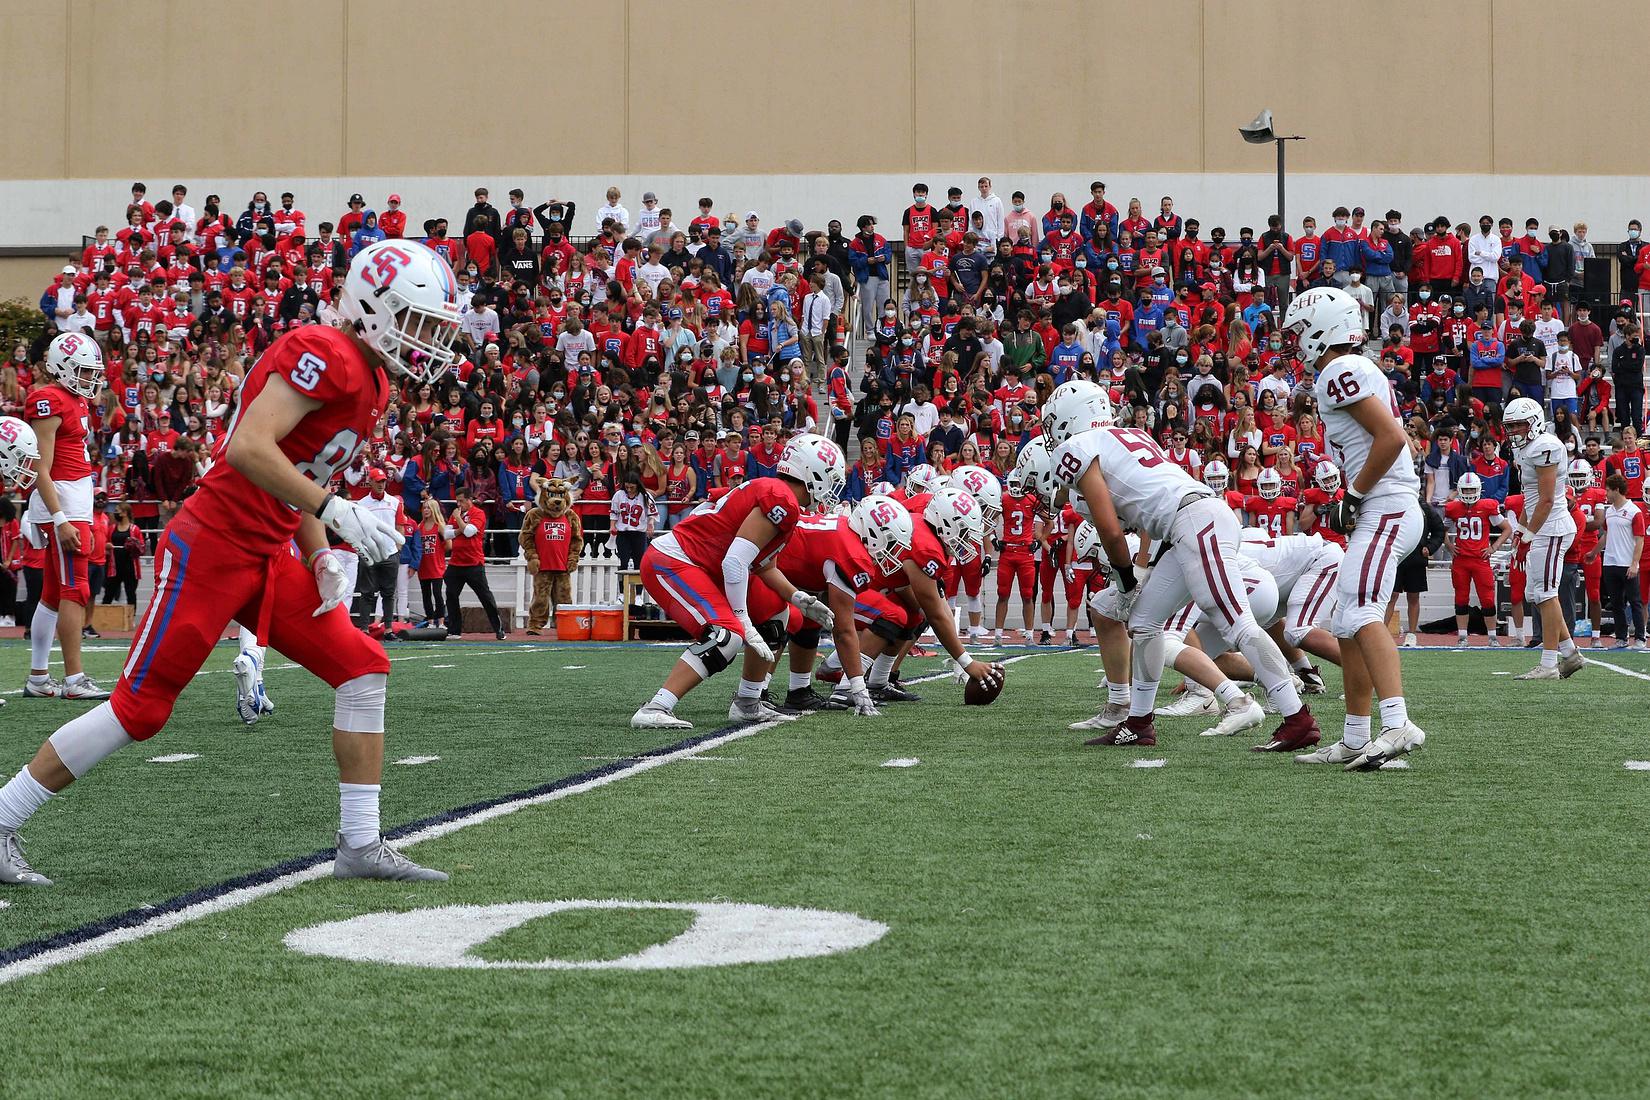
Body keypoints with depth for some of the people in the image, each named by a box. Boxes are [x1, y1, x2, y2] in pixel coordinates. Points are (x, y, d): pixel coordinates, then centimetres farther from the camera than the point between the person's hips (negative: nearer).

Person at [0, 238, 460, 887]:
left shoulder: (371, 383, 14)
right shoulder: (325, 354, -17)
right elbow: (248, 448, -27)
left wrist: (321, 560, 10)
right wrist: (336, 513, -26)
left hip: (269, 556, 10)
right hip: (212, 548, -10)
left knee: (364, 670, 2)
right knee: (139, 707, -4)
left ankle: (360, 846, 6)